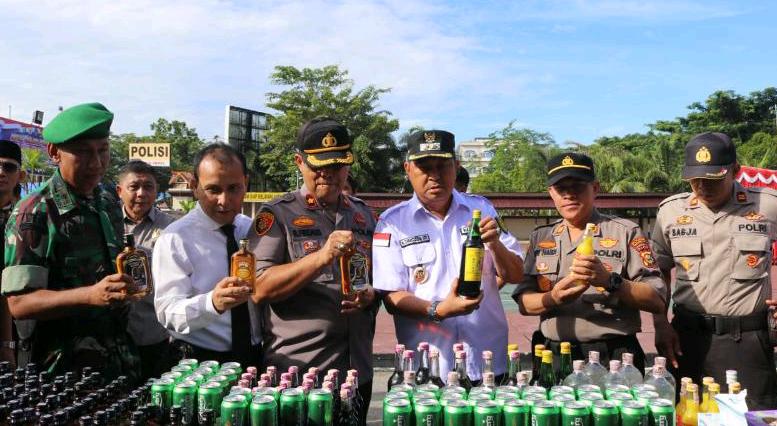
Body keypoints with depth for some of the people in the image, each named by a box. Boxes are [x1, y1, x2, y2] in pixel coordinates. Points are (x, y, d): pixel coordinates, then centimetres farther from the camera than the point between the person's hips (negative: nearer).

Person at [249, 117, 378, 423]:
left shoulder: (363, 214, 11)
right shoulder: (277, 214, -5)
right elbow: (261, 287, -15)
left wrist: (370, 294, -4)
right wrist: (322, 256, -26)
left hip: (358, 371, 5)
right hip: (296, 371, -5)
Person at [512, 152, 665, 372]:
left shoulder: (625, 232, -2)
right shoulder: (540, 237, 9)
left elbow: (657, 302, -9)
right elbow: (524, 302, 4)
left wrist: (609, 281, -23)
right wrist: (552, 298, -16)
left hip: (613, 360, -3)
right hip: (553, 357, 3)